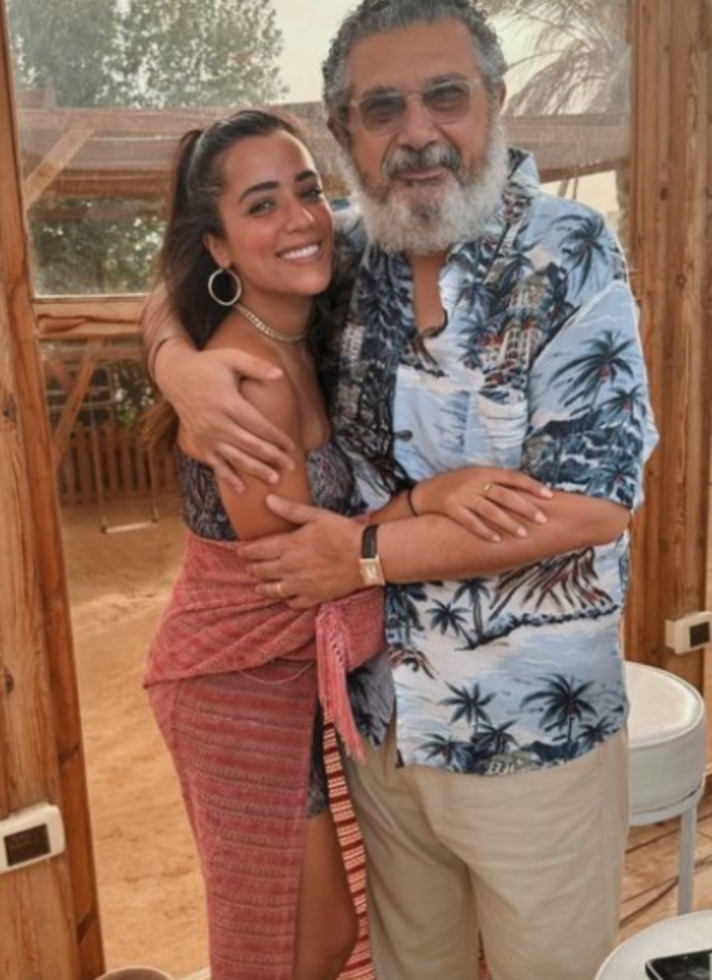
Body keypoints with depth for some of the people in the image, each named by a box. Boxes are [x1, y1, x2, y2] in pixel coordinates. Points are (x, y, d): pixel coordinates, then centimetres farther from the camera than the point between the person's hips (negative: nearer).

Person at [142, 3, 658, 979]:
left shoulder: (571, 257, -14)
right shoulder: (341, 262, -2)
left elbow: (594, 500, -20)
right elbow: (179, 297, 12)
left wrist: (368, 552, -19)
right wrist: (185, 369, -12)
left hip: (534, 740, -3)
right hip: (379, 723, 4)